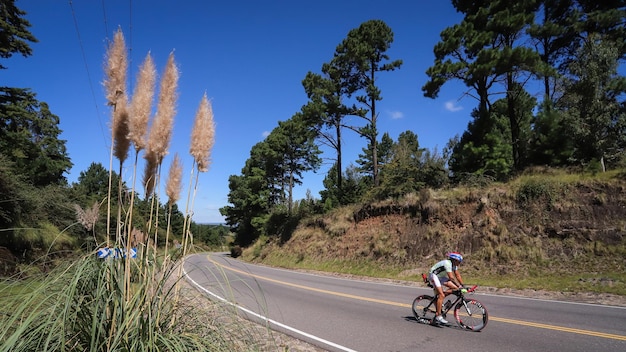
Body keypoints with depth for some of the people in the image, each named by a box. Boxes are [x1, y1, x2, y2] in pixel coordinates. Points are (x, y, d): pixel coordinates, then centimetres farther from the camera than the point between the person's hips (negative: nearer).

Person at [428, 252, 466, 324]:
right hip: (433, 275, -9)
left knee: (455, 287, -5)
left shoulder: (454, 264, -1)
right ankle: (438, 316, -14)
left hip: (441, 277, 9)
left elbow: (457, 275, 2)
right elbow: (451, 277, -33)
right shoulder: (447, 263, -28)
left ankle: (438, 299, 7)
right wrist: (459, 286, -36)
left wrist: (463, 285, -6)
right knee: (441, 295, -19)